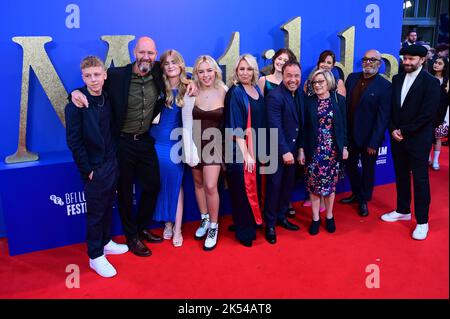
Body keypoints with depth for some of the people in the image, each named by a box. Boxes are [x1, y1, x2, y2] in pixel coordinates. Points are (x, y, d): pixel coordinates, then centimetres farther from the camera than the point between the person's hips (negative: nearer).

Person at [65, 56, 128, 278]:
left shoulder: (108, 99, 2)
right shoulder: (76, 105, -16)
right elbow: (73, 141, -16)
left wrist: (115, 159, 6)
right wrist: (87, 170, -14)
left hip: (111, 163, 6)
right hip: (95, 168, -6)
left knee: (108, 207, 19)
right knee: (95, 213, 5)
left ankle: (105, 242, 38)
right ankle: (95, 256, 20)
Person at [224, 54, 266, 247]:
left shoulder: (257, 91, 10)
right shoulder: (235, 93, -10)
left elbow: (260, 122, 14)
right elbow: (237, 127, -15)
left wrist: (260, 150, 9)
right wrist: (245, 154, -18)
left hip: (256, 148, 7)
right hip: (240, 151, -7)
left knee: (255, 187, 13)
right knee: (243, 190, 2)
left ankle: (252, 224, 30)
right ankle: (244, 231, 17)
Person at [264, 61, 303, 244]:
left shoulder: (300, 94, 5)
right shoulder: (274, 96, -18)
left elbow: (301, 123, 10)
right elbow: (275, 127, -22)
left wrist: (300, 148, 7)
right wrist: (284, 151, -23)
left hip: (293, 149, 7)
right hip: (278, 151, -7)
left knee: (288, 186, 16)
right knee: (274, 187, 4)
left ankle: (281, 217, 33)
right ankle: (270, 224, 18)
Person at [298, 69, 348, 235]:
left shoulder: (339, 100, 0)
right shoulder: (308, 101, -1)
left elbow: (344, 125, 4)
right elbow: (303, 127, -1)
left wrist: (344, 147, 1)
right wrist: (301, 149, -4)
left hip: (333, 150, 0)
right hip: (313, 150, 0)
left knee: (330, 183, 9)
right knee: (314, 184, 5)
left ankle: (329, 217, 25)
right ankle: (315, 218, 19)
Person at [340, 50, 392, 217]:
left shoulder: (385, 86, -12)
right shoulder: (352, 78, 3)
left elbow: (383, 117, -15)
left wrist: (374, 143, -17)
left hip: (368, 137, -4)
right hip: (350, 134, 5)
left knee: (367, 170, 13)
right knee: (350, 165, 17)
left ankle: (364, 201, 33)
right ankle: (356, 193, 40)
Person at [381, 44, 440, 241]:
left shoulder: (430, 82, -9)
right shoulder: (397, 79, 8)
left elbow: (428, 114, -15)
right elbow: (391, 107, 9)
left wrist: (404, 131, -14)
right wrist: (393, 129, -5)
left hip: (418, 138, -5)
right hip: (397, 137, 5)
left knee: (420, 179, 3)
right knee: (401, 176, 15)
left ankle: (422, 221, 13)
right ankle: (403, 210, 30)